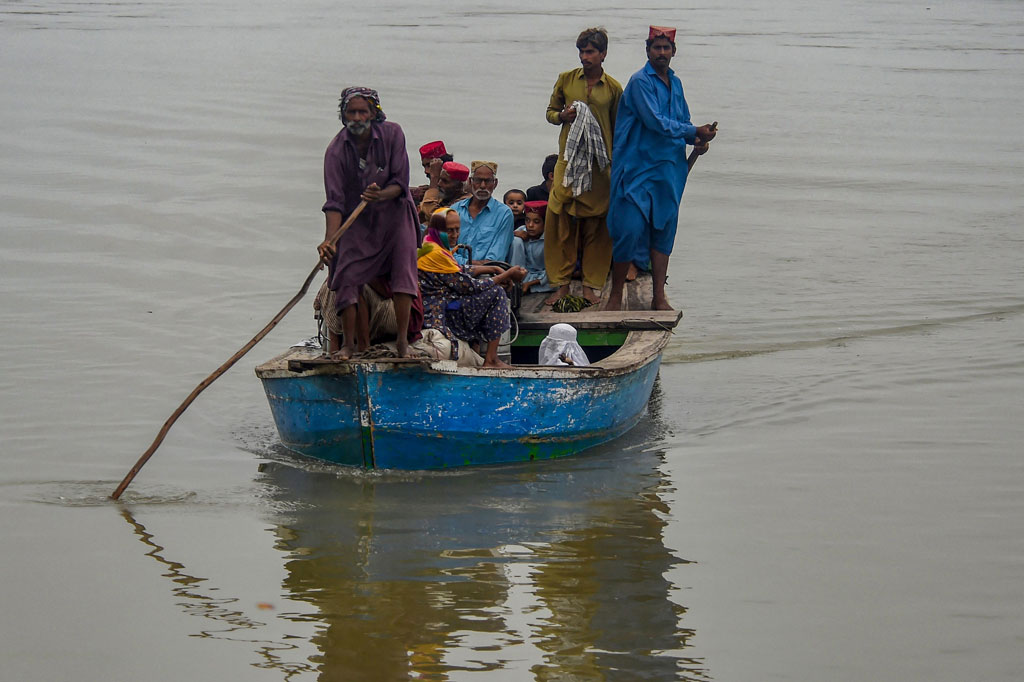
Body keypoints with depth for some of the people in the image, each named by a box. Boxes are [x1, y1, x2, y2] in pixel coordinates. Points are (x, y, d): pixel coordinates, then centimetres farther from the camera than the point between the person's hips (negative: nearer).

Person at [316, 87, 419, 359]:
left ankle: (402, 340, -9)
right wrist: (329, 239, -32)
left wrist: (381, 195, -34)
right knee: (346, 277, -11)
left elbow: (400, 184, -12)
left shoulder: (392, 134, -13)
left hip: (394, 215, 0)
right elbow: (334, 201, -19)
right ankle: (349, 343, -2)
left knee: (403, 271, -13)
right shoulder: (336, 150, -15)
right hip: (356, 221, 0)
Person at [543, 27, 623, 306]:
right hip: (568, 159, 1)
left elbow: (617, 128, 11)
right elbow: (550, 112, 17)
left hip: (600, 163, -1)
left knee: (597, 224, 0)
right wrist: (563, 116, -6)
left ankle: (592, 285, 7)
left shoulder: (613, 88, 6)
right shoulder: (566, 80, 8)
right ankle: (561, 284, 2)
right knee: (559, 220, -5)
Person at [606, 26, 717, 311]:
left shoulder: (675, 83, 15)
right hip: (637, 167, -7)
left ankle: (659, 297, 9)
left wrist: (696, 141, -1)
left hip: (668, 168, 7)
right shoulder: (640, 81, -9)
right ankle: (615, 295, 2)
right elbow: (655, 121, -18)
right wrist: (696, 133, -17)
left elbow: (683, 122, 20)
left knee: (664, 229, 6)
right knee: (630, 229, -8)